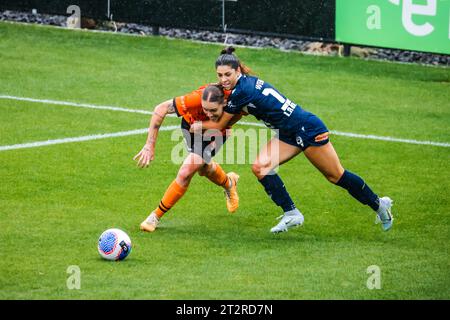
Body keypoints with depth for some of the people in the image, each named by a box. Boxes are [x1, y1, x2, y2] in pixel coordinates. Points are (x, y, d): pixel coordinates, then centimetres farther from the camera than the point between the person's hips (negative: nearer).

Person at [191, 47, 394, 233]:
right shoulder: (247, 82, 4)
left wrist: (199, 126, 6)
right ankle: (291, 214, -3)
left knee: (336, 175, 3)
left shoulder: (241, 91, -22)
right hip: (289, 134, 9)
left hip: (307, 129, -9)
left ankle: (379, 205, 20)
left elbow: (219, 125, -12)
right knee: (260, 167, -7)